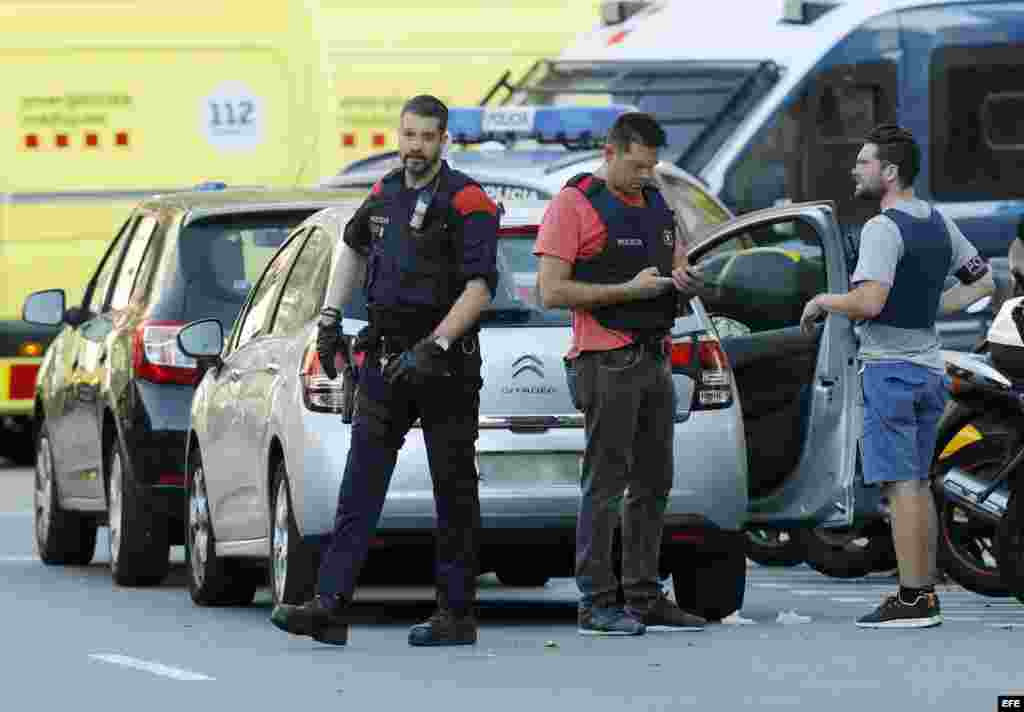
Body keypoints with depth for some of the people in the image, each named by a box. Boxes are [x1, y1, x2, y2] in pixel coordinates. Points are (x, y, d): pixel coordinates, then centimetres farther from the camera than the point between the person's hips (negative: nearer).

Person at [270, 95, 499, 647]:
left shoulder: (467, 202, -10)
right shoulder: (384, 195, 10)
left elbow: (481, 285, -17)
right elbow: (353, 246, 30)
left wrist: (433, 347, -24)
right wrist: (330, 319, 21)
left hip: (444, 364, -6)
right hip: (385, 361, 6)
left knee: (453, 489, 3)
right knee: (360, 484, -3)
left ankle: (456, 613, 9)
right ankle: (330, 606, -9)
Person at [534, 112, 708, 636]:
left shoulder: (657, 205, 15)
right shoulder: (574, 205, -7)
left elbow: (677, 268, 26)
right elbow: (552, 290, -14)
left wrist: (683, 280, 1)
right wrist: (629, 290, -18)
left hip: (656, 359, 8)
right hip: (608, 362, -8)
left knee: (653, 485, 10)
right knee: (605, 485, -7)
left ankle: (644, 598, 16)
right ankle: (597, 603, -5)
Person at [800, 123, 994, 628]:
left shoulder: (883, 229, -15)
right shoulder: (938, 224, 12)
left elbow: (868, 302, -26)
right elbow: (982, 283, 21)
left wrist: (821, 301, -8)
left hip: (889, 367, -9)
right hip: (929, 365, 9)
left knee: (899, 483, -8)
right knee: (918, 483, 14)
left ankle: (911, 600, -11)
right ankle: (925, 593, 15)